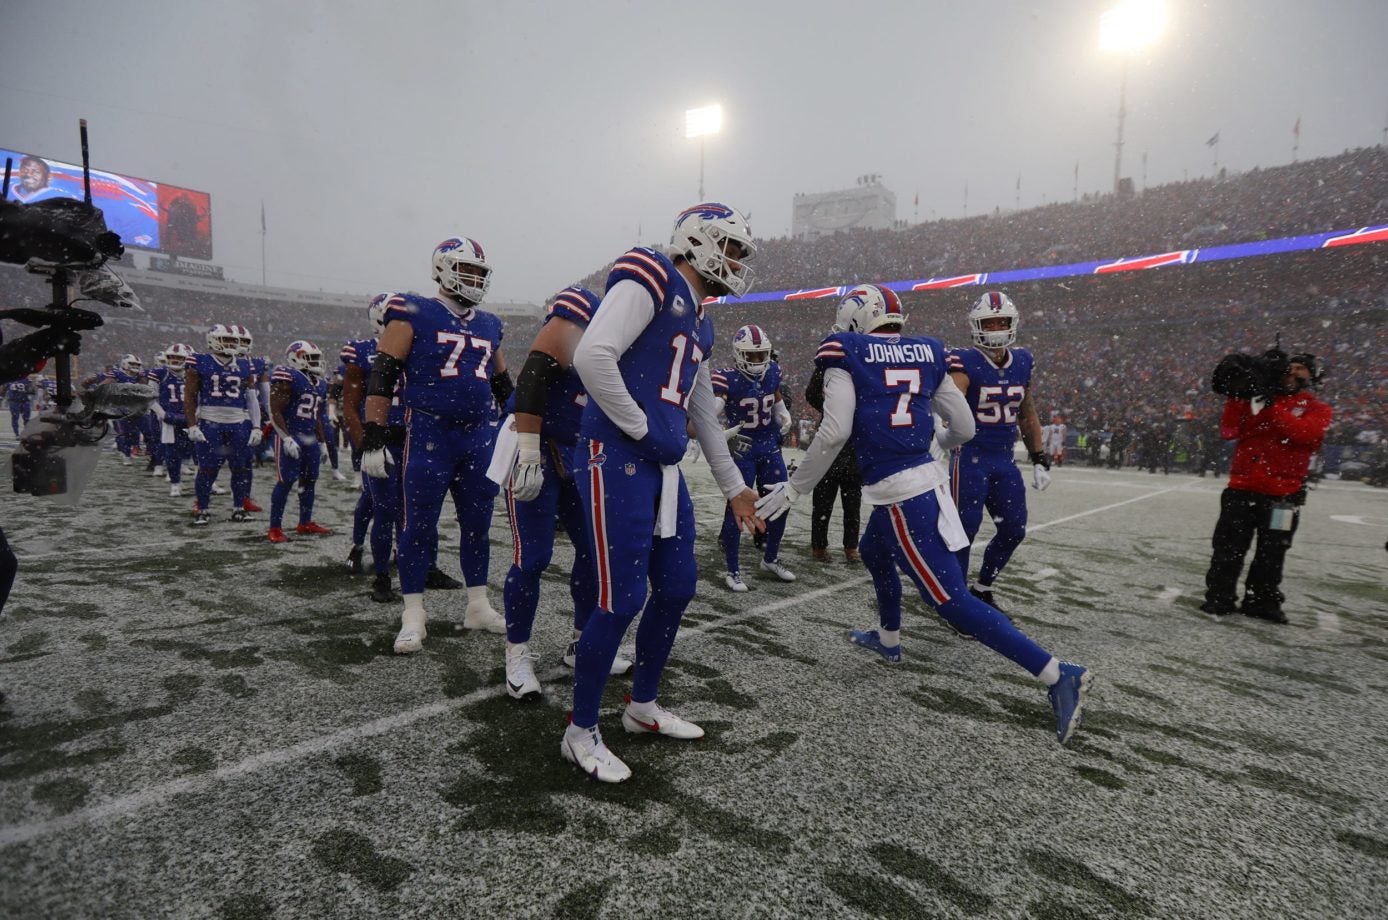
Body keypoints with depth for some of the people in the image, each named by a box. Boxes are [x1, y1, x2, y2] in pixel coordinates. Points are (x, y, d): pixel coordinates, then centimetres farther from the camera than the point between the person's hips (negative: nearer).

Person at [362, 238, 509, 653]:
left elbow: (503, 385, 22)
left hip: (480, 437, 6)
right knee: (420, 527, 1)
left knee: (477, 525, 11)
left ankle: (478, 607, 24)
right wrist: (372, 440, -12)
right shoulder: (415, 315, -4)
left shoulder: (489, 325, 13)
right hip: (429, 435, -5)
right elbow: (382, 378, -7)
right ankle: (413, 616, 13)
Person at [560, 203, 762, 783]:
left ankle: (642, 707, 34)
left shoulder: (699, 321, 20)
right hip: (617, 460, -9)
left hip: (664, 468, 9)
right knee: (621, 601, -5)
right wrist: (641, 429, -14)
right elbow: (592, 356, -22)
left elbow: (704, 415, 27)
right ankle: (581, 733, 16)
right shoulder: (651, 280, -7)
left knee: (676, 589, 13)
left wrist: (733, 485, 30)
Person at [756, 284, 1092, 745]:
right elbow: (965, 427, 10)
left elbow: (835, 432, -16)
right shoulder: (927, 353, 10)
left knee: (952, 600, -1)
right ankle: (889, 640, 48)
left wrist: (793, 489, -7)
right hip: (926, 476, 8)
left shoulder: (847, 354, -5)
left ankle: (1058, 674, -1)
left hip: (898, 493, -8)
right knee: (873, 552, 31)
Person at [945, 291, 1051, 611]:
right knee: (964, 529, -5)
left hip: (1004, 460, 7)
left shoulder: (1022, 362, 7)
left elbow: (1027, 415, 16)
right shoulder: (966, 363, -13)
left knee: (1014, 530, 11)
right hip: (971, 457, -7)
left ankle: (982, 590, 30)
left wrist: (1039, 459, 16)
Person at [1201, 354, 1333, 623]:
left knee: (1271, 552, 8)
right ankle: (1219, 597, 9)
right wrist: (1237, 397, -5)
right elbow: (1229, 431, 4)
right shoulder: (1258, 401, 13)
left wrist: (1274, 409, -20)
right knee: (1229, 547, 2)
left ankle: (1263, 601, 20)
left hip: (1282, 492, -1)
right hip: (1242, 487, 1)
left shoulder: (1317, 409, 7)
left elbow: (1306, 433, -15)